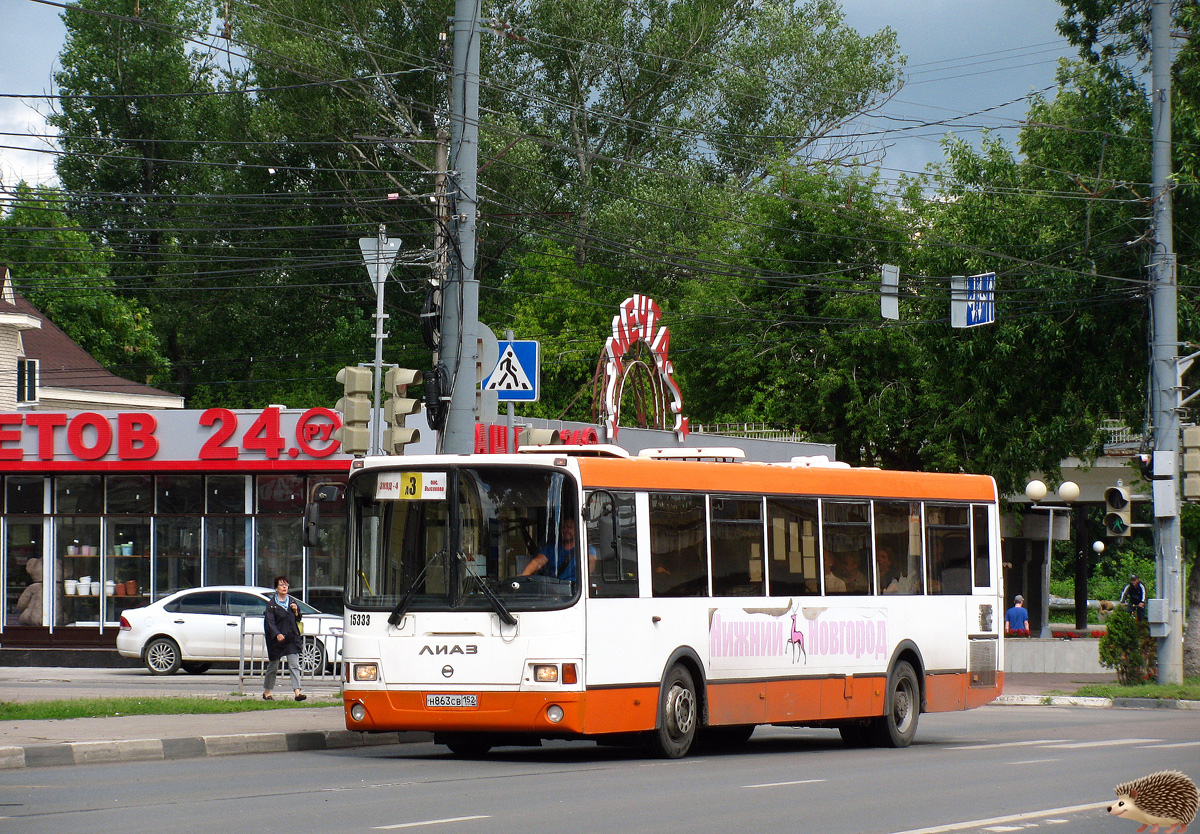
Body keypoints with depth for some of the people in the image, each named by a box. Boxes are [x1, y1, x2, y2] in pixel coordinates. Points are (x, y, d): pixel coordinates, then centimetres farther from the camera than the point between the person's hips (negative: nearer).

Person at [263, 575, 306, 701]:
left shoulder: (292, 601, 11)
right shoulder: (271, 604, -3)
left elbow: (297, 619, 17)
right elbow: (269, 622, -10)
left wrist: (296, 611, -4)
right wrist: (277, 634, -23)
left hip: (292, 638, 3)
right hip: (276, 639, -3)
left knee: (294, 665, -8)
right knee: (273, 666, 8)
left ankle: (297, 692, -15)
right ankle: (267, 692, 22)